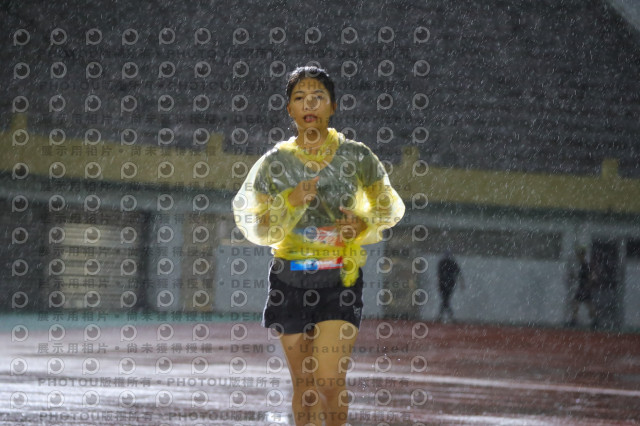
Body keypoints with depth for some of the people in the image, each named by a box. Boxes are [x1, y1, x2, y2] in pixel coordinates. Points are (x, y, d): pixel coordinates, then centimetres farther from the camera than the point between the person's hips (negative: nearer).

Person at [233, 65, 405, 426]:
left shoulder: (357, 156, 0)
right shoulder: (274, 162, 2)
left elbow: (389, 208, 11)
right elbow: (258, 230, 3)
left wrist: (364, 224, -11)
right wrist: (290, 202, -15)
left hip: (340, 278, -2)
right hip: (290, 279, 2)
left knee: (329, 380, -13)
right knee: (303, 382, 6)